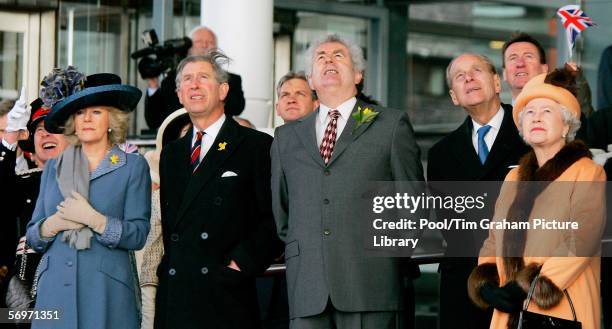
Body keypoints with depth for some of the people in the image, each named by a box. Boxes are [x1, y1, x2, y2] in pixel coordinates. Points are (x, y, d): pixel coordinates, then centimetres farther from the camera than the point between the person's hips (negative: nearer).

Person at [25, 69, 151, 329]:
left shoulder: (133, 166, 4)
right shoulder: (54, 167, 14)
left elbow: (138, 235, -6)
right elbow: (32, 238, 13)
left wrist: (93, 219, -16)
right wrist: (52, 225, -7)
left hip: (106, 290, -3)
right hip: (55, 288, 3)